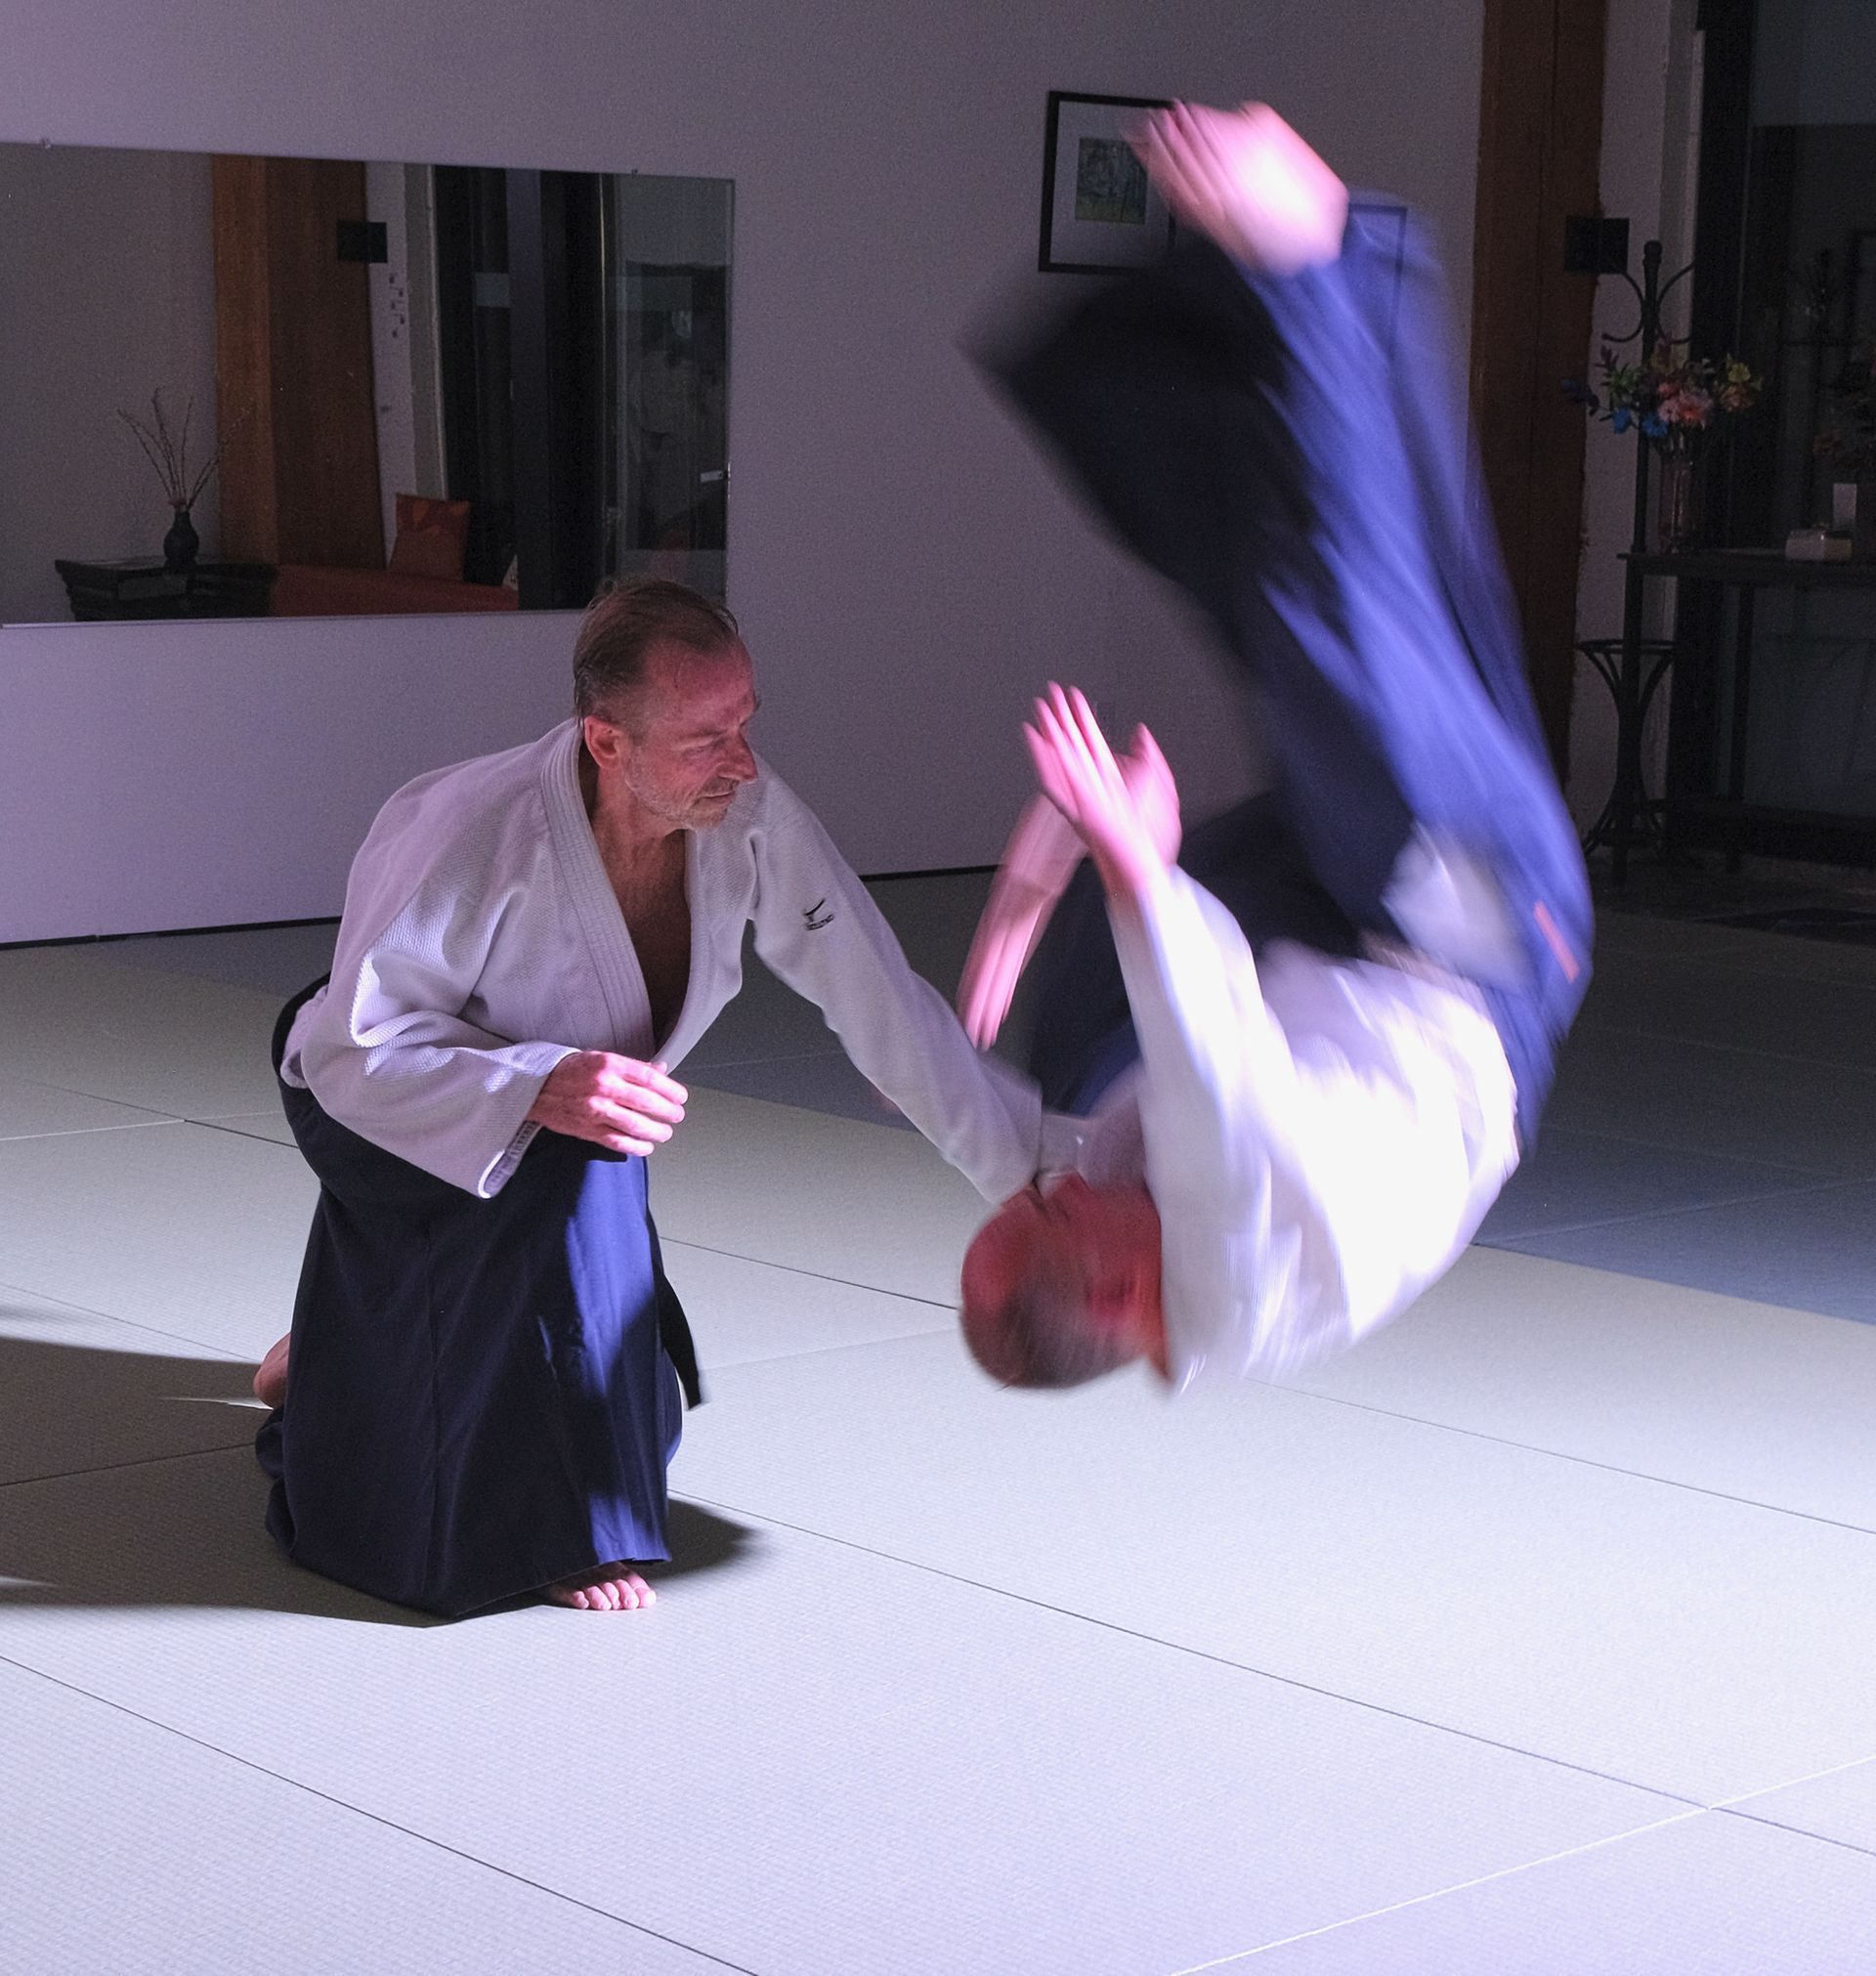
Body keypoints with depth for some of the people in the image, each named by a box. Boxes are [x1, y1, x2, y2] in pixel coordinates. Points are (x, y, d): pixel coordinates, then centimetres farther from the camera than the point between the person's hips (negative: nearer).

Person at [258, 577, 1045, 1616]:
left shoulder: (749, 815, -24)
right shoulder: (470, 837, -38)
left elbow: (883, 1003, -18)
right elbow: (351, 1050, -33)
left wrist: (1042, 1169, -19)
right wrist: (538, 1090, -49)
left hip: (570, 1111, 6)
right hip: (388, 1117, -6)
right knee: (570, 1184, -39)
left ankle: (344, 1354, 47)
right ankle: (565, 1527, -18)